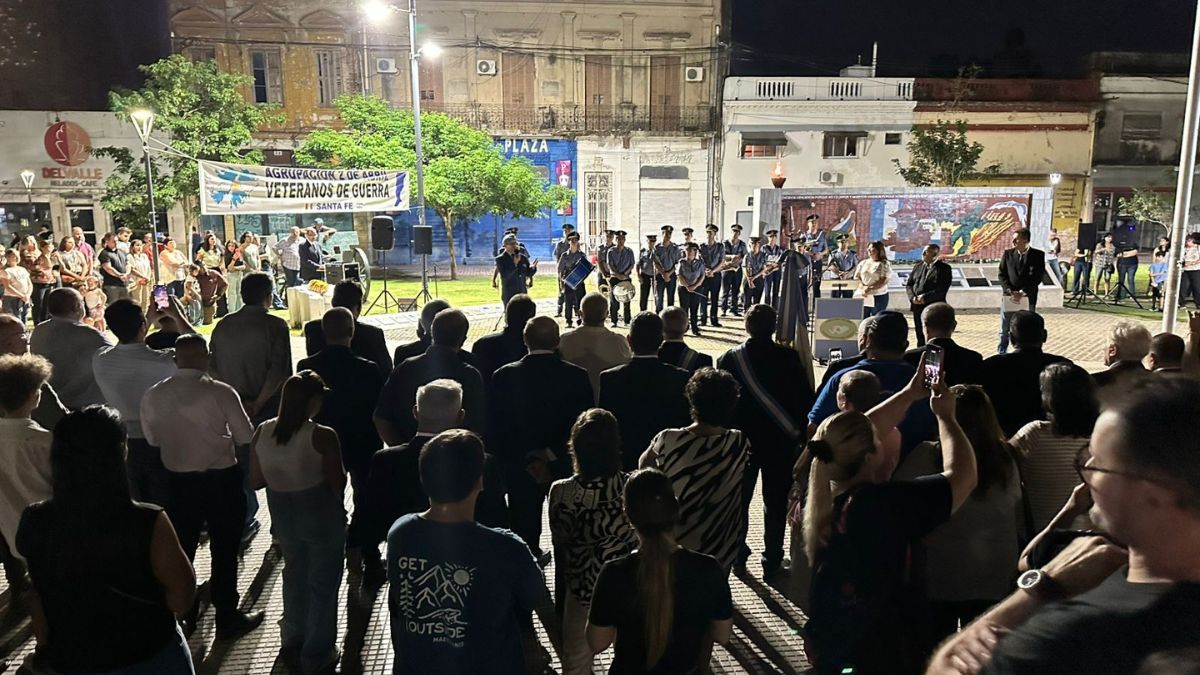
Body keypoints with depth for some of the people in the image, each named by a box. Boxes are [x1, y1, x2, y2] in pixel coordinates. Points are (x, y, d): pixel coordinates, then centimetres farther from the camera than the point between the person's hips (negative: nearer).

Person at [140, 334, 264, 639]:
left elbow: (152, 439, 8)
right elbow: (246, 437, -12)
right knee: (224, 550, 9)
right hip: (221, 479, -4)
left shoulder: (152, 396, -5)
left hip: (178, 480, 4)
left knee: (181, 548, 19)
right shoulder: (221, 393, -19)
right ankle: (227, 618, 19)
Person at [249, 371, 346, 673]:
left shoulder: (262, 432, -7)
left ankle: (293, 642, 44)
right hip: (320, 514, -5)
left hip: (281, 514, 5)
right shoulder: (322, 436, -22)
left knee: (295, 573, 28)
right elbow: (337, 483, -16)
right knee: (323, 582, 13)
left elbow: (256, 481, 1)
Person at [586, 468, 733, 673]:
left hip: (629, 669, 0)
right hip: (688, 669, 1)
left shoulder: (615, 574, -26)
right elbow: (722, 636, -7)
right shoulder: (708, 570, -22)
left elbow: (597, 643, -12)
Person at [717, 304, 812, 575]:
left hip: (740, 439, 1)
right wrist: (802, 434, 3)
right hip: (780, 441, -1)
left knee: (739, 496, 16)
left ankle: (737, 553, 26)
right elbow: (805, 399, -9)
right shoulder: (789, 358, -12)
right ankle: (772, 560, 15)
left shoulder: (728, 359, -9)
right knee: (776, 500, 10)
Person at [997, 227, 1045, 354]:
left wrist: (1023, 293, -16)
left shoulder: (1038, 255, -2)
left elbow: (1038, 277, -7)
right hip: (1009, 298, 2)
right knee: (1004, 330, 6)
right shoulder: (1008, 254, 4)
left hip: (1028, 299, -1)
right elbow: (1002, 275, 3)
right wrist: (1010, 291, -12)